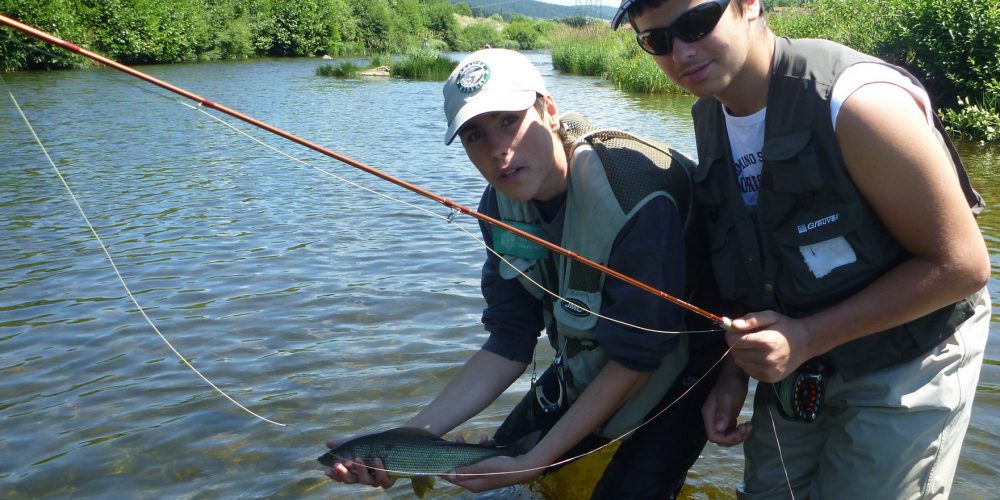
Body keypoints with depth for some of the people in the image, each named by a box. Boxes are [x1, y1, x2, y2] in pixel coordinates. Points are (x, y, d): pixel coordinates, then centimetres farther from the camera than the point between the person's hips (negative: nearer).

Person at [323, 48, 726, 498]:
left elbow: (637, 356, -26)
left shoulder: (639, 198, -34)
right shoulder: (501, 206, -12)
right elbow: (510, 343, -9)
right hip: (587, 365, 6)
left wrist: (536, 461, -23)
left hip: (675, 368, -5)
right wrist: (405, 441, -17)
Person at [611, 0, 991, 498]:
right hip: (798, 363, 6)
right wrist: (736, 367, 0)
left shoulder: (857, 101, -26)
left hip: (903, 365, -6)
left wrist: (807, 338, -24)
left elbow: (961, 264, -22)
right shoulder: (710, 118, -3)